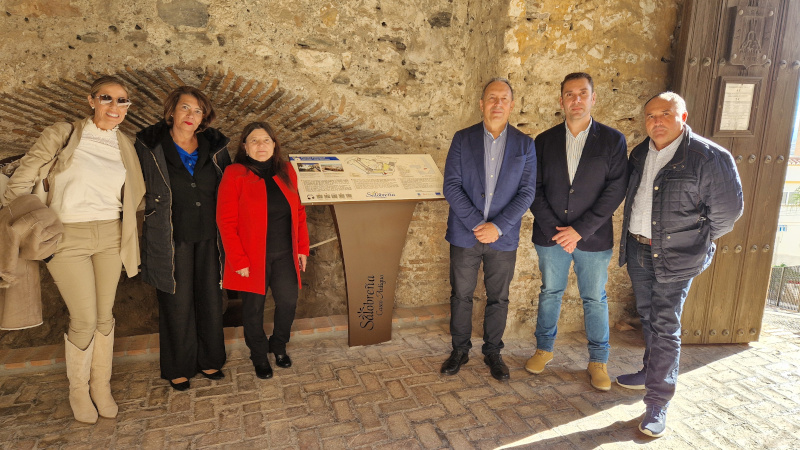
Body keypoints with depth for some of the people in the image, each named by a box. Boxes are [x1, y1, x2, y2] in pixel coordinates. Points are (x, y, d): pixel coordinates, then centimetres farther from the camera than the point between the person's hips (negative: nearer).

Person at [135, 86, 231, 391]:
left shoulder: (215, 146, 3)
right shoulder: (150, 145, -5)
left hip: (208, 237, 3)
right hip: (172, 239, -3)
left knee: (210, 299, 11)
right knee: (177, 303, 7)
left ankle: (209, 360, 31)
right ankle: (178, 368, 27)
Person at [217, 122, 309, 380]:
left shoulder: (286, 171, 5)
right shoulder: (235, 175, -8)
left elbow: (299, 212, 9)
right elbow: (226, 221, -11)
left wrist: (302, 248, 5)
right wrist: (238, 260, -14)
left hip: (285, 255, 3)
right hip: (252, 257, -3)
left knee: (288, 302, 2)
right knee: (254, 307, 10)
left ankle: (278, 346, 31)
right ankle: (259, 356, 32)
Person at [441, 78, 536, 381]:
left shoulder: (525, 145, 2)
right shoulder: (462, 139, 1)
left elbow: (527, 192, -3)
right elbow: (451, 186, -6)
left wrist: (498, 226, -14)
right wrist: (476, 224, -15)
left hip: (503, 238, 0)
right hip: (464, 235, 0)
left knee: (498, 298, 11)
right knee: (461, 295, 10)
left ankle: (493, 352, 29)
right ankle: (460, 350, 28)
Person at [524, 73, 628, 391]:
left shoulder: (613, 141, -3)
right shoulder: (545, 141, 2)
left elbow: (615, 190, -9)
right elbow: (535, 189, -1)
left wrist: (580, 230, -15)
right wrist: (553, 229, -11)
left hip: (593, 238, -1)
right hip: (550, 235, 2)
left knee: (595, 300, 9)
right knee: (550, 293, 15)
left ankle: (598, 361, 26)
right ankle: (544, 349, 32)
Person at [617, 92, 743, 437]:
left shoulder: (710, 157, -14)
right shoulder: (639, 154, 6)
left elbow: (728, 209, -8)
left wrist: (698, 240, -1)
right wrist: (634, 235, 15)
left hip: (675, 257, -6)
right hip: (637, 249, 6)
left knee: (665, 326, -3)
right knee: (648, 317, 19)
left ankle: (657, 403, 7)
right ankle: (652, 372, 38)